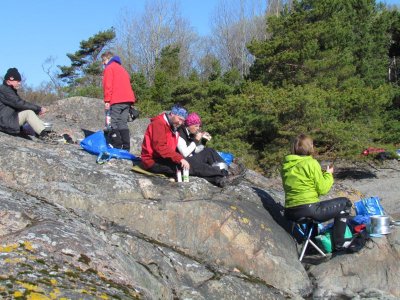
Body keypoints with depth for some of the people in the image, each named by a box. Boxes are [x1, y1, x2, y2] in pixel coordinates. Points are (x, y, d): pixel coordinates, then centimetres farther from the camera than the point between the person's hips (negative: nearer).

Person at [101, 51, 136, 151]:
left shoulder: (109, 68, 4)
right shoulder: (122, 68, 27)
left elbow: (107, 85, -7)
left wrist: (107, 100, -10)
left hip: (116, 101, -7)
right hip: (127, 99, 7)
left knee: (114, 124, -6)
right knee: (123, 123, 8)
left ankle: (117, 147, -12)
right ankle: (126, 148, 4)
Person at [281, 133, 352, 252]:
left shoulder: (286, 165, 9)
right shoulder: (311, 163, -9)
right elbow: (322, 189, -6)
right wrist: (328, 174, 11)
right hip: (309, 210, -7)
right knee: (345, 203, 11)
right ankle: (338, 245, 11)